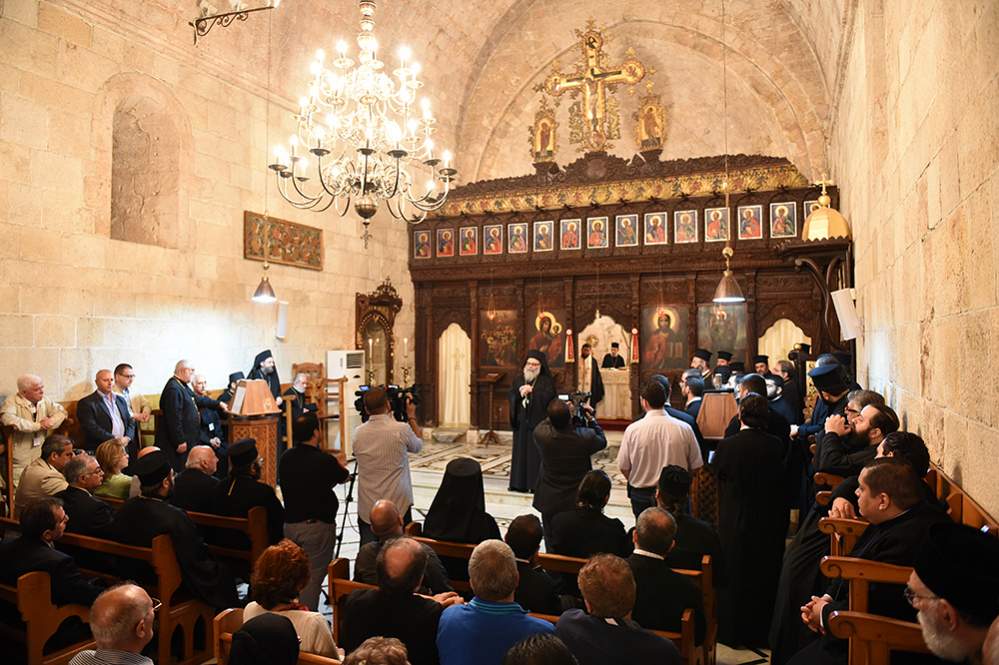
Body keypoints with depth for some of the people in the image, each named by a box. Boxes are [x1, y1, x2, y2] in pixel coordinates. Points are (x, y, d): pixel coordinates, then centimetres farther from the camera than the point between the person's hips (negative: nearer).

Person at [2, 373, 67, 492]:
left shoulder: (44, 401, 8)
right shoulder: (12, 402, -10)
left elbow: (61, 411, 12)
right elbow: (8, 419, -27)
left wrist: (51, 421, -11)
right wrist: (38, 425, -19)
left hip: (42, 455, 5)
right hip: (21, 459, -5)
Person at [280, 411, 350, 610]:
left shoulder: (285, 459, -1)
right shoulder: (325, 460, -19)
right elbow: (344, 477, 2)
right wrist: (338, 462, 24)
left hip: (290, 524, 7)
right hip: (317, 526, -6)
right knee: (313, 577, 3)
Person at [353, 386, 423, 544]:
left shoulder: (358, 433, -1)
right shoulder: (402, 429, -11)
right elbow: (418, 446, 9)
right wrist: (411, 417, 20)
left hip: (366, 509, 3)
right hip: (398, 507, -3)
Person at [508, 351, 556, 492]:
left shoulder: (547, 381, 0)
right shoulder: (519, 379, 14)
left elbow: (549, 397, -14)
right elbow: (511, 396, 6)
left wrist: (532, 391, -20)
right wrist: (519, 393, -14)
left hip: (538, 422, -4)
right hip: (521, 422, 4)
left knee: (537, 453, -5)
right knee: (520, 452, 6)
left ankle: (537, 484, 0)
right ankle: (520, 483, 11)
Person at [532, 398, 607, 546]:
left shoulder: (541, 433, -20)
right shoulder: (586, 436, -22)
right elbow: (602, 441, 1)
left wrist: (555, 415, 7)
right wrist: (591, 420, 6)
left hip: (550, 502, 1)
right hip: (578, 501, -1)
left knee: (552, 547, 15)